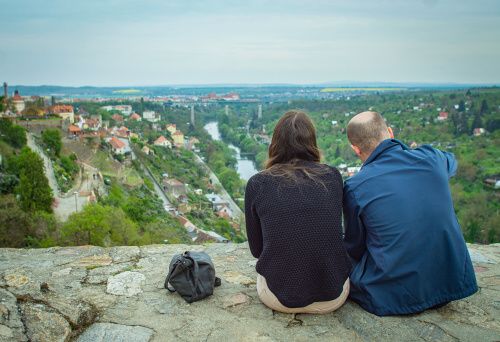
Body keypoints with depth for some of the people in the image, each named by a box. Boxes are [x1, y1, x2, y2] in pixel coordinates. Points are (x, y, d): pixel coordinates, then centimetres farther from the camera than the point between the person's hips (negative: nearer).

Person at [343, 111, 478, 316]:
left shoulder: (354, 188, -15)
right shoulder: (430, 158, -6)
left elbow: (355, 247, 0)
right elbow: (451, 163, 24)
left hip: (394, 296, -4)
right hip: (452, 283, 4)